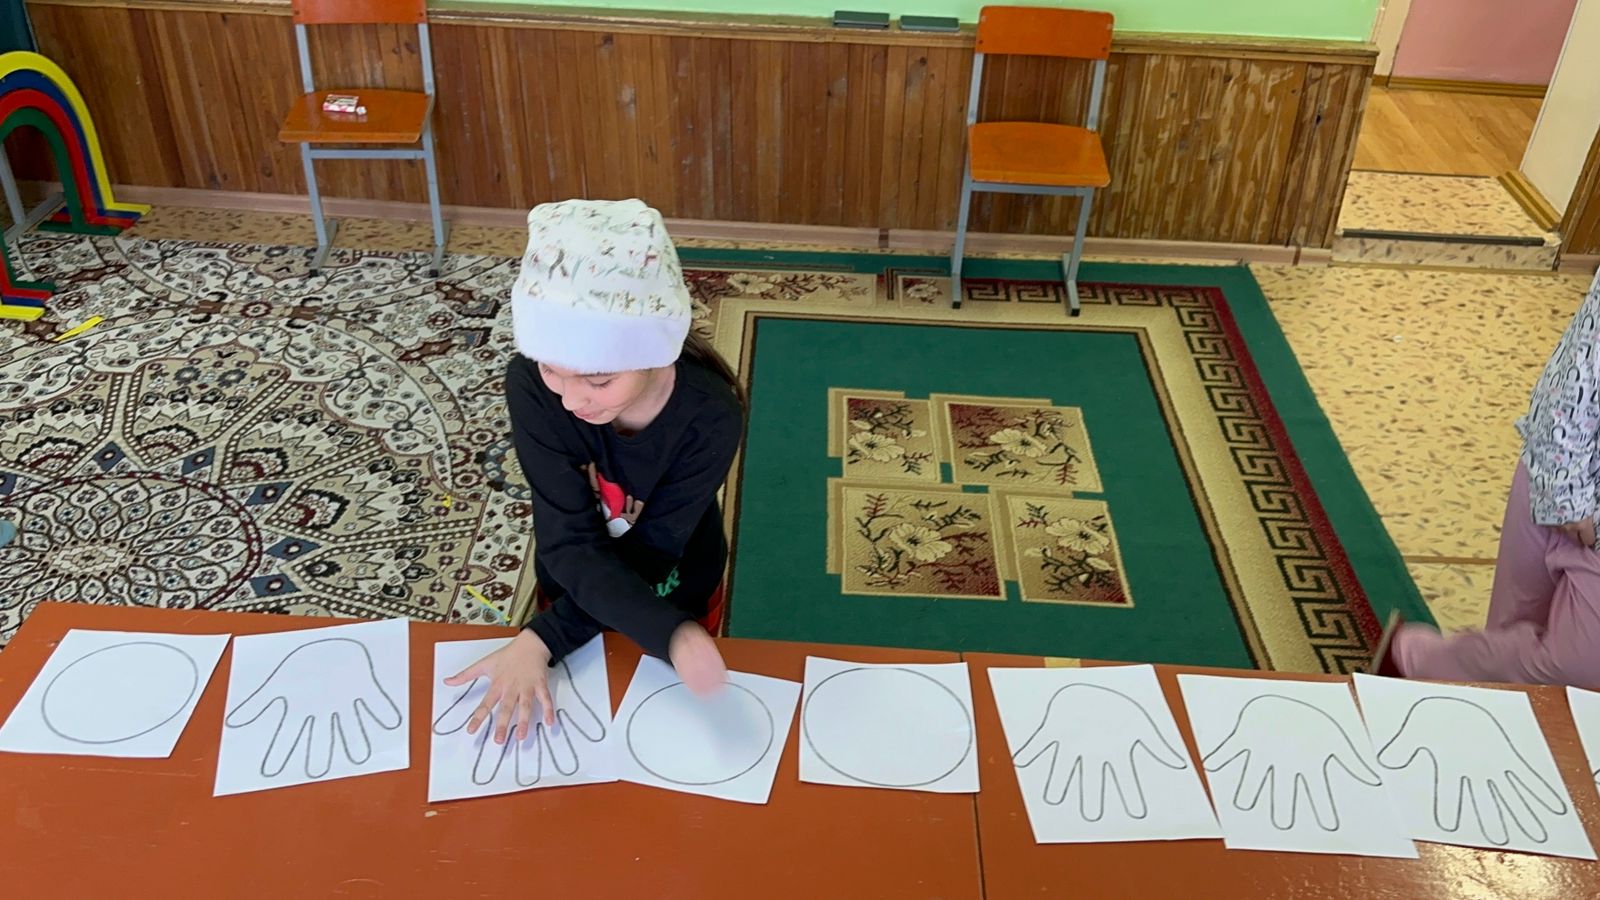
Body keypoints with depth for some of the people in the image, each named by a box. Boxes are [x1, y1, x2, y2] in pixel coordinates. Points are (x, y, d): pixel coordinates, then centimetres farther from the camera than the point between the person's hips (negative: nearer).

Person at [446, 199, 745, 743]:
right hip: (575, 593, 1)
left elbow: (646, 558, -27)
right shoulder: (531, 386, -31)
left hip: (675, 592, -1)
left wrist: (541, 640, -35)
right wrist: (670, 636, -48)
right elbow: (571, 545, -33)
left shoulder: (710, 417, -34)